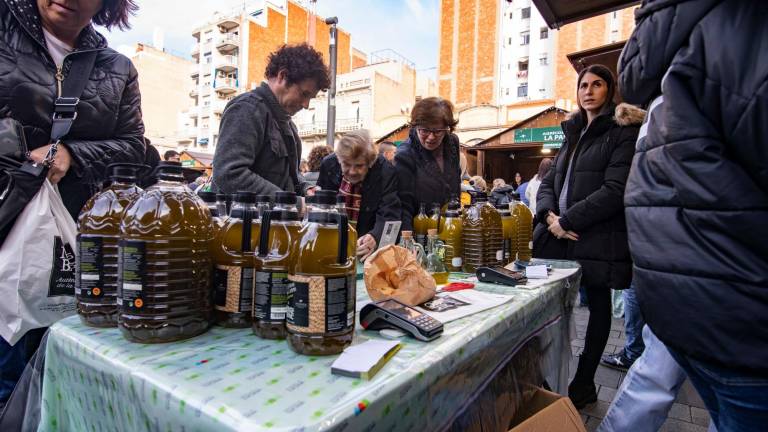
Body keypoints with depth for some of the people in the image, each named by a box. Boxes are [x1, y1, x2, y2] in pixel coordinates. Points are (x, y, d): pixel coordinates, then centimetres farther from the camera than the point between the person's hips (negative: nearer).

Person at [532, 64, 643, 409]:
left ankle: (583, 385, 22)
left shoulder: (623, 132, -2)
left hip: (599, 238, -5)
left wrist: (567, 220, -15)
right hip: (561, 236, 6)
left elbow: (615, 190, -14)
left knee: (598, 304, 8)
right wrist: (550, 215, -7)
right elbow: (548, 181, 12)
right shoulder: (573, 133, 18)